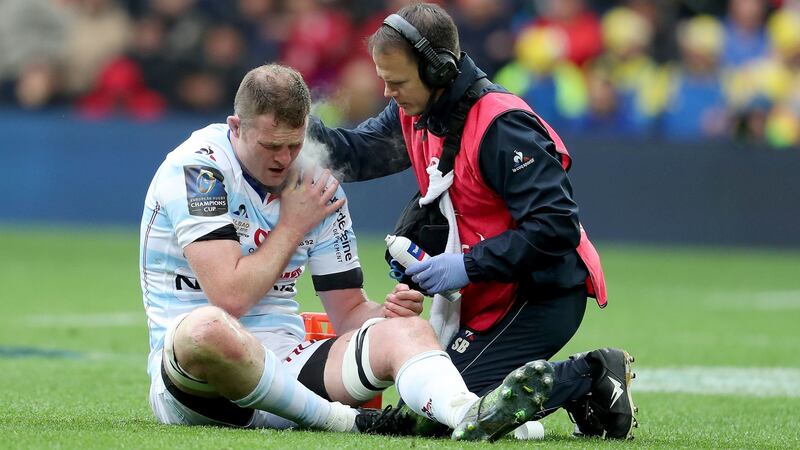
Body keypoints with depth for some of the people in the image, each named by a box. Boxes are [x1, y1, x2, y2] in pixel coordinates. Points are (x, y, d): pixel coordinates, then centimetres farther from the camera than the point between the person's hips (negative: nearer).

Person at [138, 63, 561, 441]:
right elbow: (231, 298, -20)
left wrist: (387, 311, -9)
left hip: (284, 361, 6)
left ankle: (468, 413, -49)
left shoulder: (316, 186, 10)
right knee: (208, 329, -42)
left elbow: (348, 312, 14)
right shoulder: (197, 167, -11)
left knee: (407, 329, -16)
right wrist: (293, 225, -7)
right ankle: (337, 420, -23)